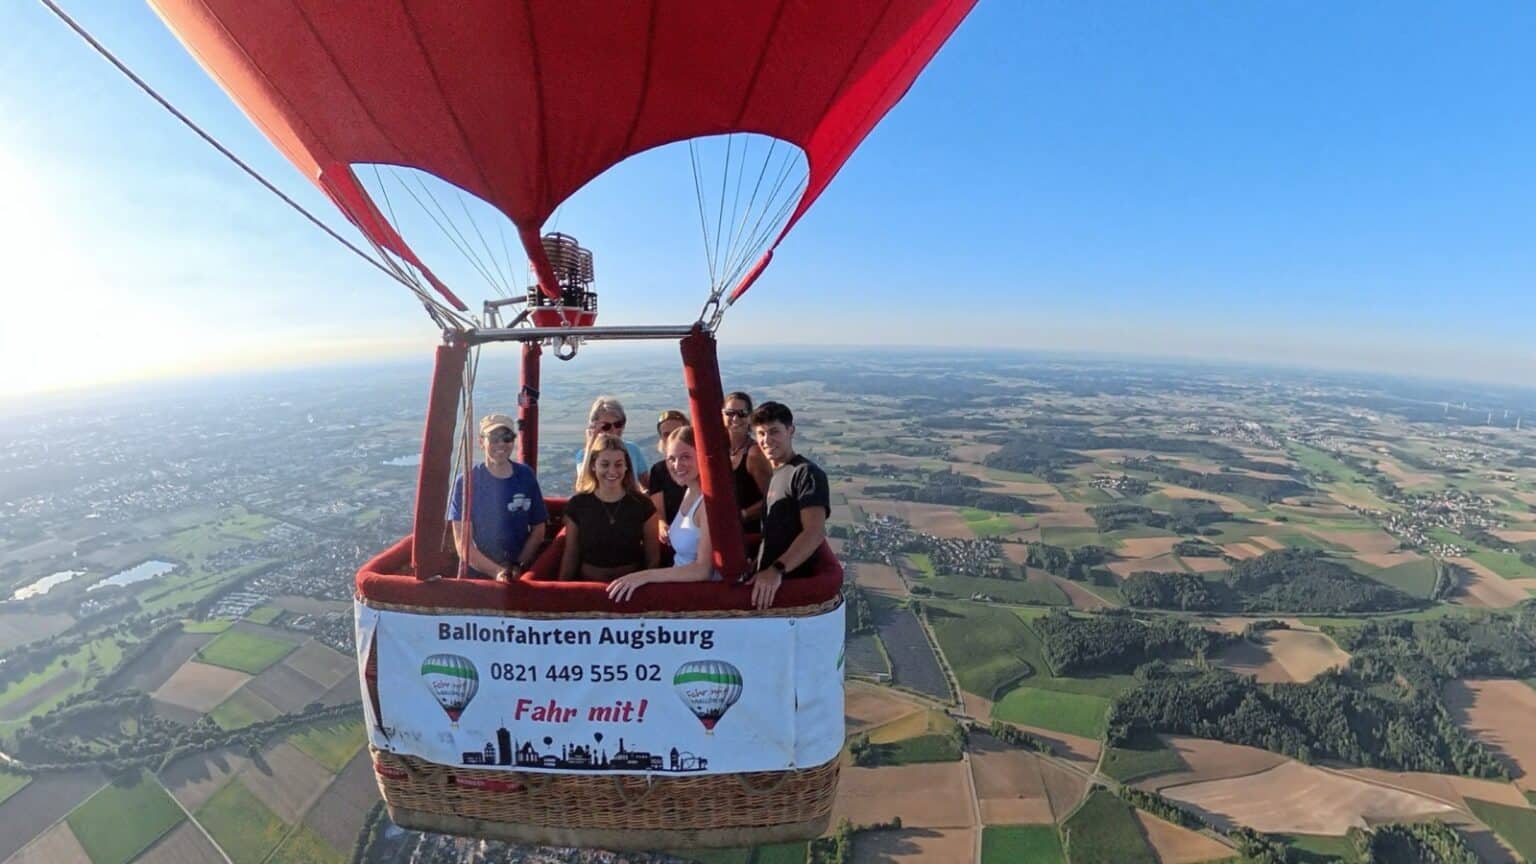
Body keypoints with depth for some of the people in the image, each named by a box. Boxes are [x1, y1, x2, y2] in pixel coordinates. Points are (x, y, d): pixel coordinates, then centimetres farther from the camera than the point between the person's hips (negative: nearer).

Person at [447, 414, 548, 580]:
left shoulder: (526, 476, 3)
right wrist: (496, 571, -13)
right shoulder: (466, 482, -2)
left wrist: (519, 566, -4)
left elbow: (538, 530, 7)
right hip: (477, 574, -1)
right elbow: (463, 542, -4)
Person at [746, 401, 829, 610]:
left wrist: (777, 569, -37)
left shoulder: (806, 473, -15)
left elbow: (815, 533, -27)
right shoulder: (775, 475, 12)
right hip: (766, 577, 8)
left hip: (790, 582, -8)